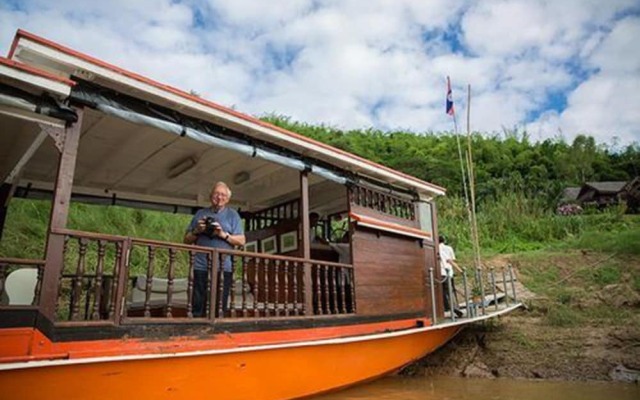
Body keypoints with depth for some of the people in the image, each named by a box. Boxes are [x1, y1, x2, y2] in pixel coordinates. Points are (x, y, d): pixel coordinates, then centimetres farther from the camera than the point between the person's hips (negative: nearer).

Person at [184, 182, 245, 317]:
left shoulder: (233, 215, 11)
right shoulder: (200, 214, 16)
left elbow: (241, 240, 3)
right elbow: (187, 240, 16)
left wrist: (224, 235, -11)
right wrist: (196, 231, -3)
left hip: (223, 267, -1)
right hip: (201, 266, 2)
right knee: (198, 307, 1)